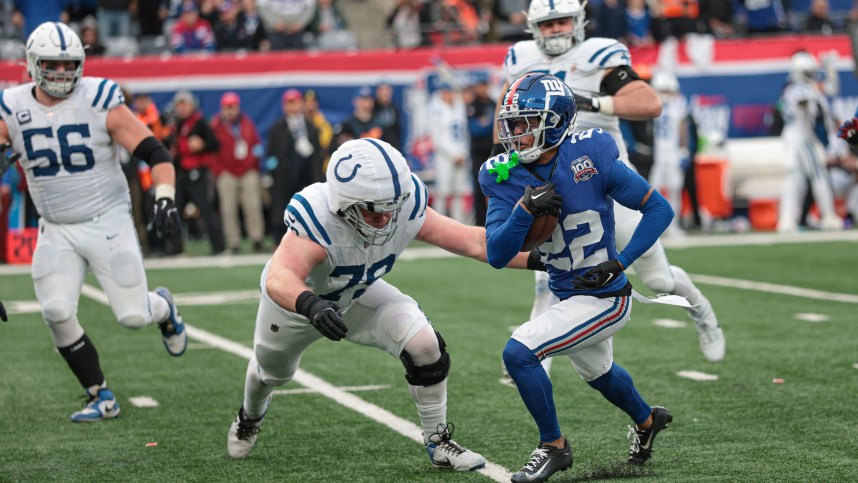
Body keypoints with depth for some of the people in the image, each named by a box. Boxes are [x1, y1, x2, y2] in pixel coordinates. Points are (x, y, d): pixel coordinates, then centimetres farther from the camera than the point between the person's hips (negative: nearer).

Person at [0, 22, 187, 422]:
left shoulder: (100, 102, -12)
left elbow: (155, 153, -13)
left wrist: (165, 198, -25)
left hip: (108, 221, -3)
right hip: (56, 231, 3)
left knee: (133, 316, -5)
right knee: (57, 313, -13)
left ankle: (162, 308, 34)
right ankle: (101, 398, 4)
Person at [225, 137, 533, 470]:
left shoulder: (405, 208, -32)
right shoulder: (317, 220, -46)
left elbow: (473, 241, -26)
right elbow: (279, 279, -62)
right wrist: (310, 304, -82)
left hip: (358, 295, 3)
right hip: (296, 299, -2)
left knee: (425, 346, -19)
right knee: (272, 372, 25)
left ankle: (438, 443, 1)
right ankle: (250, 417, 62)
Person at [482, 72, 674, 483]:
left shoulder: (591, 157, -21)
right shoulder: (505, 177, -9)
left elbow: (660, 209, -14)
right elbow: (497, 257, -13)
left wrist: (619, 262, -22)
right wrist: (524, 210, -29)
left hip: (604, 298, -7)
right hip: (566, 297, 7)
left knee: (518, 352, -20)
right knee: (597, 372, 31)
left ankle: (553, 446, 1)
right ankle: (647, 420, 62)